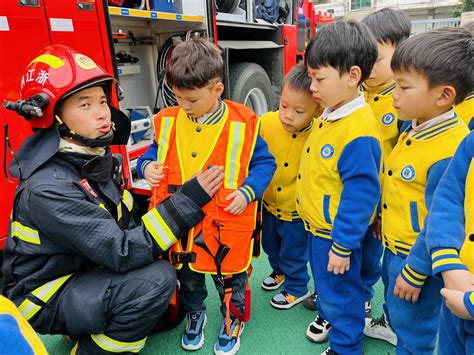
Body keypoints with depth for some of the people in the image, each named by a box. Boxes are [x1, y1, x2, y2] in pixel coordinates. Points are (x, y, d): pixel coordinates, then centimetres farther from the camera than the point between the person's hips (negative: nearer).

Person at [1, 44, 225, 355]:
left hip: (85, 270, 8)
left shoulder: (99, 157, -4)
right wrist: (188, 200, -35)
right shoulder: (48, 187, -29)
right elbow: (122, 253, -32)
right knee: (155, 280, -27)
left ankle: (90, 327, 16)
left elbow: (122, 228, 1)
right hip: (42, 298, -8)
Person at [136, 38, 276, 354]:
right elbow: (155, 152, 13)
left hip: (227, 223, -3)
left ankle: (233, 321, 45)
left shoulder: (241, 124, -13)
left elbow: (264, 162, -5)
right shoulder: (169, 122, -2)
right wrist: (147, 165, -9)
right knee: (188, 276, 22)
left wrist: (247, 191, -20)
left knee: (229, 276, 17)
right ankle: (195, 315, 51)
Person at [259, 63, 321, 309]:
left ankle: (297, 289, 46)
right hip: (269, 205, 5)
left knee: (293, 253, 18)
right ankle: (279, 271, 59)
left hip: (296, 212, -5)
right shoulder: (266, 124, -18)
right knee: (271, 245, 29)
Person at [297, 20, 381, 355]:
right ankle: (328, 314, 54)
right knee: (324, 282, 29)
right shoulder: (331, 115, 1)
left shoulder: (358, 132, -29)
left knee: (340, 292, 13)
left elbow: (361, 193, -27)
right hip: (319, 225, 9)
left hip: (337, 233, -9)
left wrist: (343, 246, -21)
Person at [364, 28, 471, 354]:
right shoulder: (414, 127, -2)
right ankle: (392, 322, 59)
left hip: (418, 256, -8)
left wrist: (414, 273, -18)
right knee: (393, 294, 32)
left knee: (413, 326, 15)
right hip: (394, 244, 8)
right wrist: (383, 220, 17)